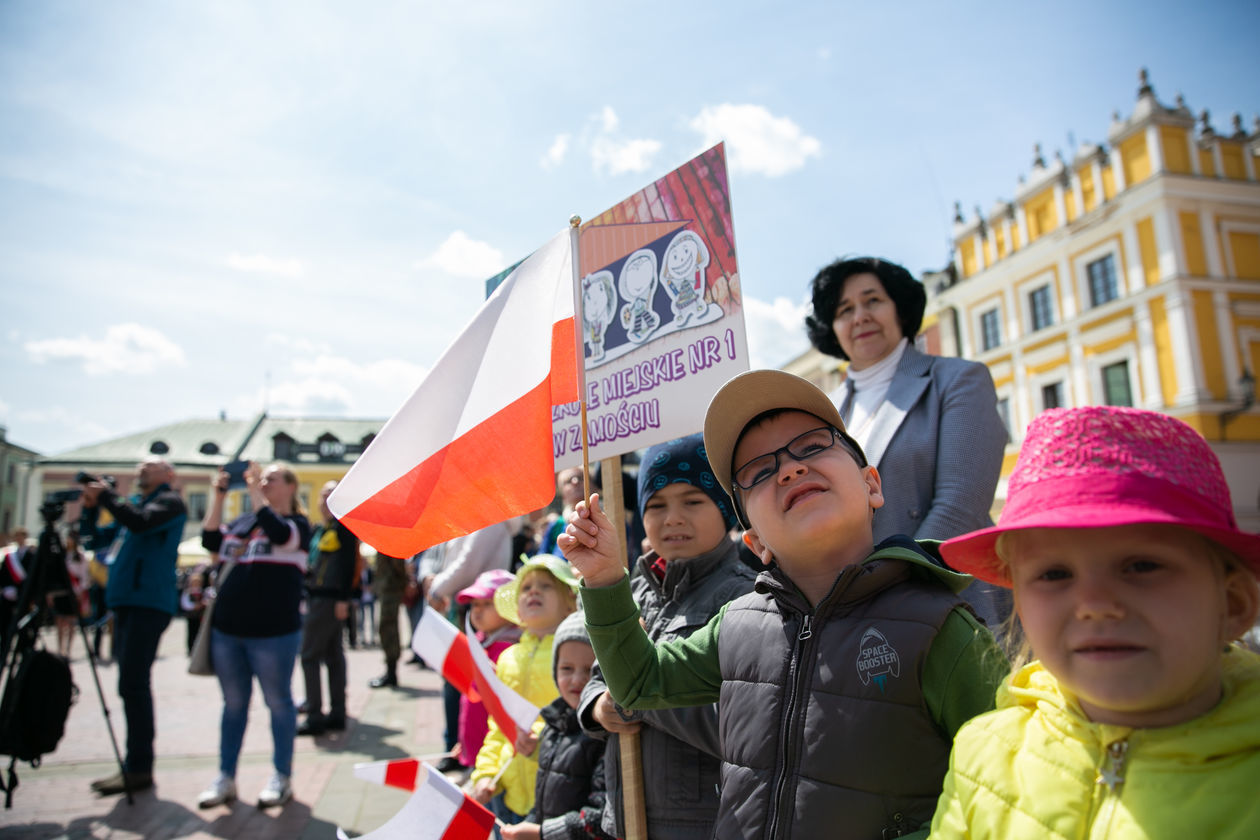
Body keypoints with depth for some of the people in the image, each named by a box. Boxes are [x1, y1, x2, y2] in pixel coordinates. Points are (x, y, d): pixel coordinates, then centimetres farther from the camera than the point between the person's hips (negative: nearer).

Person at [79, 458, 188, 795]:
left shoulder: (170, 501, -1)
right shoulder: (132, 503, 22)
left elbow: (141, 523, -21)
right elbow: (94, 540, 22)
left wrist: (105, 495, -9)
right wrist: (90, 507, 7)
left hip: (149, 603, -8)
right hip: (125, 602, 8)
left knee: (133, 684, -10)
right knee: (132, 685, 10)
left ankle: (139, 769, -5)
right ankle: (133, 765, 16)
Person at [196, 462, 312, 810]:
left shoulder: (297, 524, -3)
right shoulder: (243, 520, 14)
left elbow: (277, 532, -24)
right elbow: (211, 541, 4)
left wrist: (254, 491, -17)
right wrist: (219, 497, -2)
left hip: (273, 631, -6)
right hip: (227, 628, 6)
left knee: (279, 703, 6)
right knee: (234, 704, 14)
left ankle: (282, 777, 17)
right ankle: (226, 778, 25)